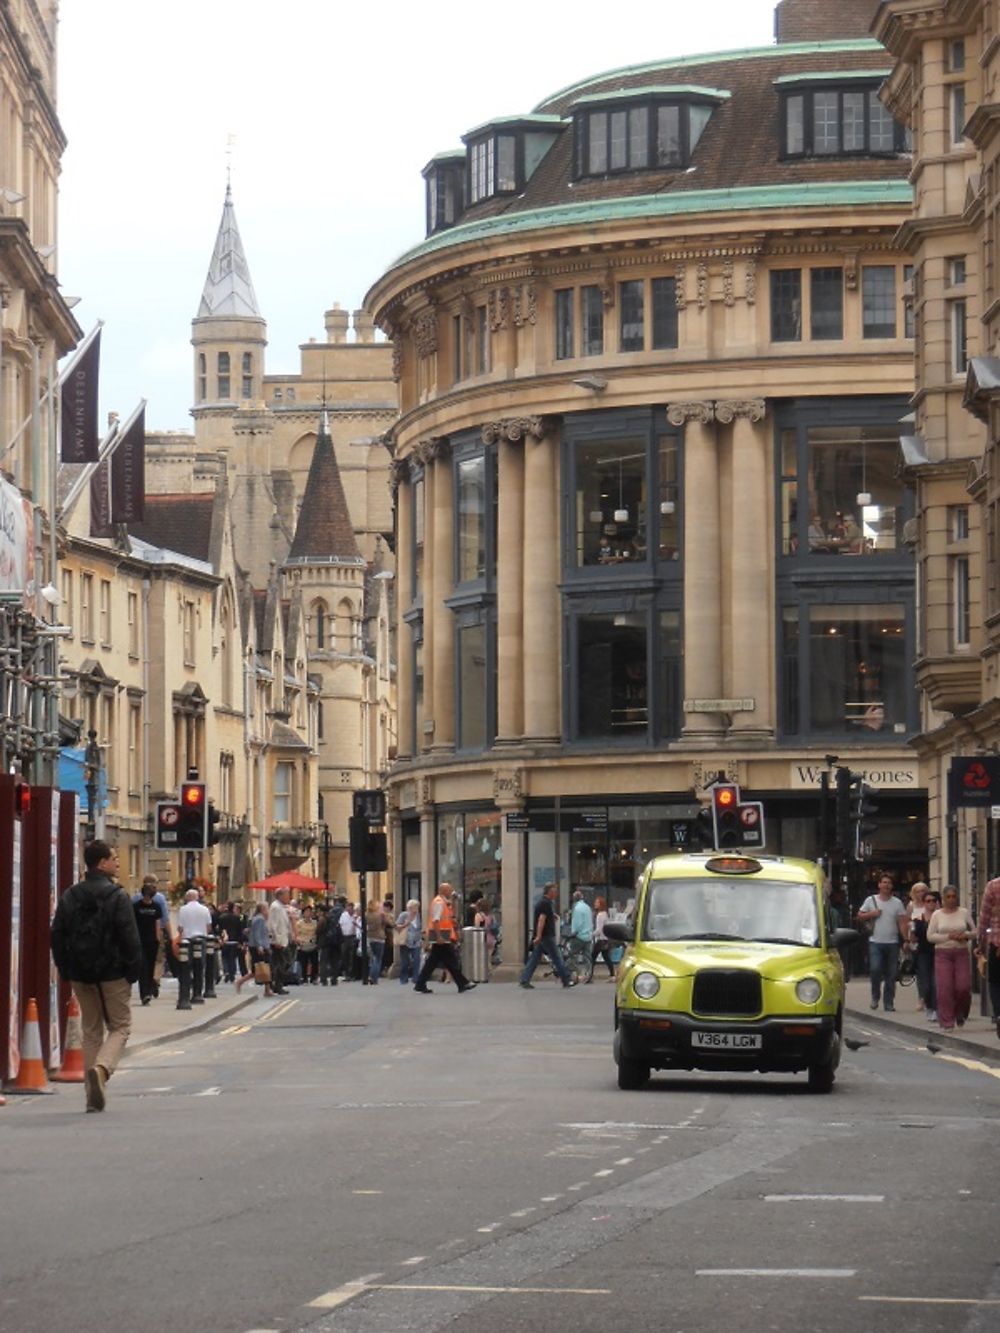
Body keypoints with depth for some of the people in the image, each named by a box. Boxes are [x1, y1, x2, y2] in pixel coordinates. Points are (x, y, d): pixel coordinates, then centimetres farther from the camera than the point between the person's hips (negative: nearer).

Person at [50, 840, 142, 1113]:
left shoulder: (70, 896, 7)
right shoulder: (117, 896, -10)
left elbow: (57, 936, 8)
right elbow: (130, 939, -13)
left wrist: (65, 971, 13)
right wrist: (133, 971, -4)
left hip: (80, 975, 5)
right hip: (113, 975, -5)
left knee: (91, 1031, 14)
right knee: (120, 1027, 7)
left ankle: (93, 1095, 9)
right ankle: (102, 1067, -21)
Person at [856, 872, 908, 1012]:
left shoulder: (897, 903, 6)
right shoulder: (871, 900, 6)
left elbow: (903, 923, 2)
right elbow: (859, 917, 7)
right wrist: (871, 914, -11)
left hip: (892, 943, 1)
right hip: (876, 942, -1)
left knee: (891, 975, 4)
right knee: (875, 969, -17)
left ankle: (889, 1003, 11)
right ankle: (875, 996, 3)